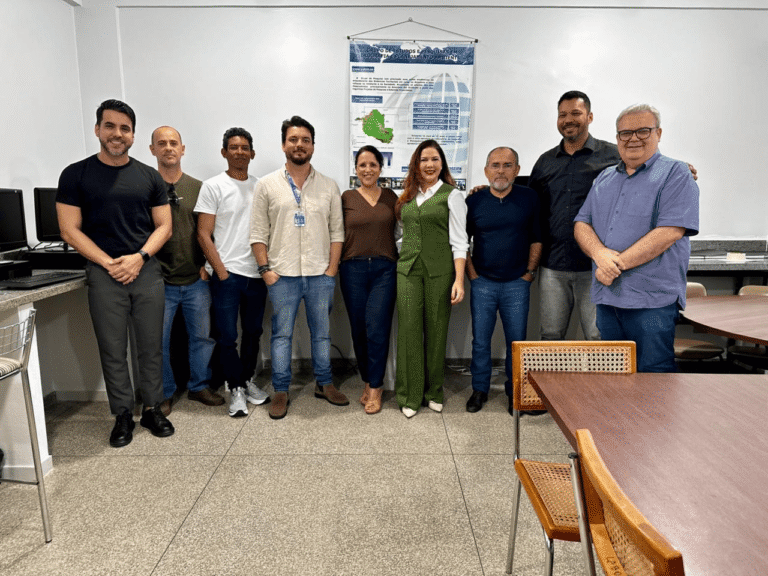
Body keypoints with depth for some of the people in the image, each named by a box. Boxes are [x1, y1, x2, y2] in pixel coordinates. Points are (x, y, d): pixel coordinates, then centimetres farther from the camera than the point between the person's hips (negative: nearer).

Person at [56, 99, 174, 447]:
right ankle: (123, 416, 19)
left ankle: (152, 409, 21)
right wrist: (110, 264, -11)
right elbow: (70, 231, -1)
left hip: (147, 271, 2)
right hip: (104, 274, -1)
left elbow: (163, 226, 6)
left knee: (151, 346, 6)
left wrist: (140, 257, -10)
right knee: (113, 350, 5)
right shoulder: (76, 175, 3)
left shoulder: (149, 177, 8)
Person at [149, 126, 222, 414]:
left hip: (196, 280, 3)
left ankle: (199, 386, 29)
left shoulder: (197, 187, 7)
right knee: (159, 341, 7)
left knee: (202, 336, 11)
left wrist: (205, 264, 2)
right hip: (160, 282, -2)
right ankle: (164, 394, 25)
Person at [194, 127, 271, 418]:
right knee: (228, 336, 0)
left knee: (253, 331, 13)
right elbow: (204, 235, -5)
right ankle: (236, 389, 17)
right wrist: (221, 271, -10)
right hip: (226, 273, -4)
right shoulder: (213, 186, -2)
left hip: (256, 272, 4)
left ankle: (247, 380, 30)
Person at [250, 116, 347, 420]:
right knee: (282, 334, 7)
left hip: (320, 275, 1)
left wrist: (331, 270, -2)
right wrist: (265, 269, -5)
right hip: (282, 275, -1)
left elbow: (337, 232, 5)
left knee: (322, 332, 12)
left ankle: (324, 383, 28)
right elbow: (258, 233, 2)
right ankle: (280, 391, 19)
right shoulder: (267, 185, 3)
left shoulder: (329, 186, 6)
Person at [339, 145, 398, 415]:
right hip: (353, 269, 0)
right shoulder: (346, 198, 6)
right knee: (359, 330, 5)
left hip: (384, 269, 0)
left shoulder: (391, 197, 9)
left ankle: (375, 389, 7)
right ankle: (368, 382, 24)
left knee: (377, 329, -7)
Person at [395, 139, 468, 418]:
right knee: (409, 330, 1)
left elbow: (459, 241, -4)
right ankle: (409, 395, 12)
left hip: (439, 271, -3)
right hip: (408, 270, 3)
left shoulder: (452, 195, 2)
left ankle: (433, 391, 21)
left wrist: (459, 280, -11)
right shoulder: (407, 196, 15)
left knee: (436, 330, 4)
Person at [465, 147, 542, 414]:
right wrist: (472, 274, 1)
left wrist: (529, 272, 0)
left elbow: (537, 239, 7)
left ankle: (515, 393, 22)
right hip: (483, 283, 0)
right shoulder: (474, 201, 2)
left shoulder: (529, 198, 2)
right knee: (480, 340, 6)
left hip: (517, 284, 0)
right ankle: (479, 390, 22)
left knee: (516, 341, 6)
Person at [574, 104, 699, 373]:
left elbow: (669, 232, -14)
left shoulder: (675, 174, -1)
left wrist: (616, 264, -16)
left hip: (653, 300, -5)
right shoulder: (605, 178, 17)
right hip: (606, 296, 6)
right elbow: (581, 224, 10)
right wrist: (599, 253, -12)